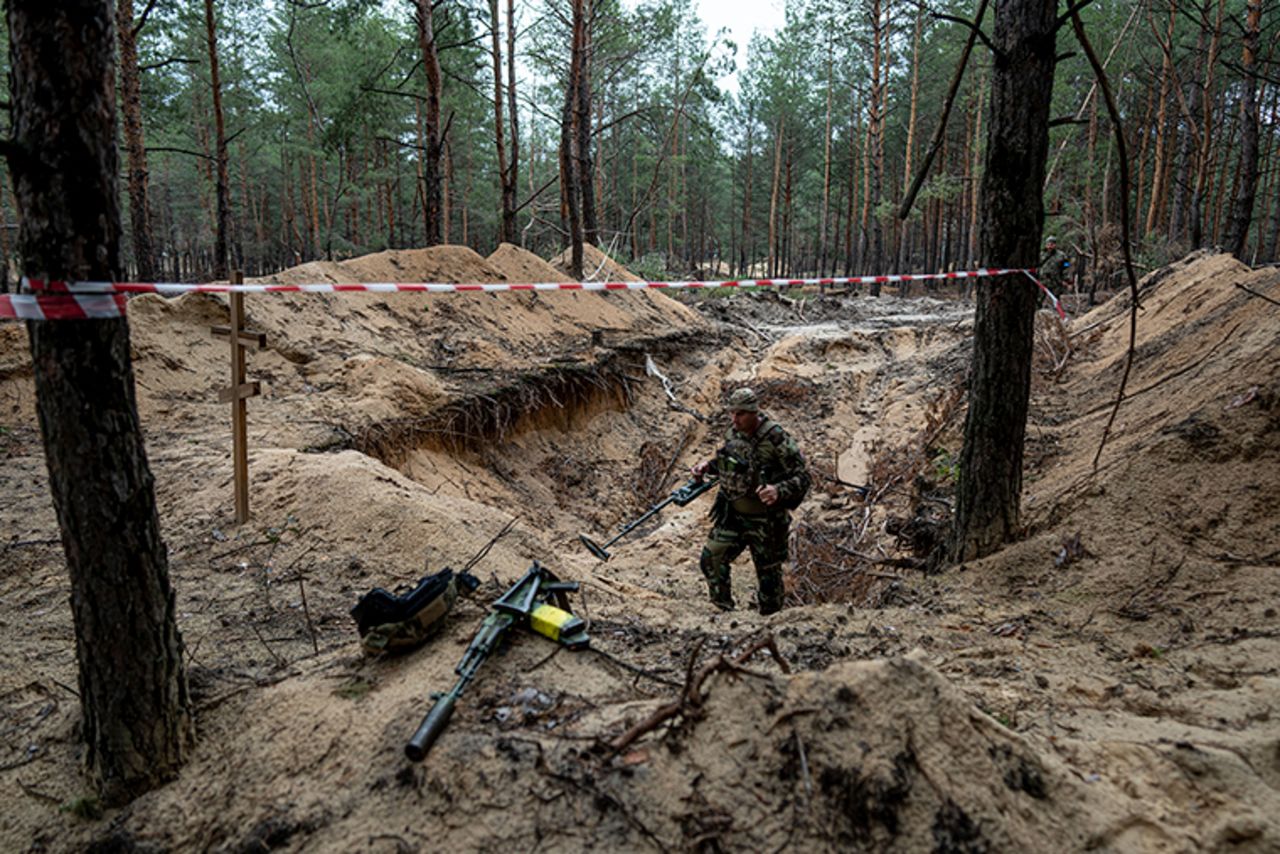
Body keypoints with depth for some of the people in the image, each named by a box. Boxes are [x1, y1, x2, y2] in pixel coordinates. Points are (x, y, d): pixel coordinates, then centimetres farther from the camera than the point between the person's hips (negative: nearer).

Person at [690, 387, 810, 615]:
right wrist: (707, 466, 1)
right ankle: (725, 611, 18)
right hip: (732, 514, 6)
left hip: (765, 519, -5)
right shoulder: (733, 434, -1)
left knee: (769, 574, 9)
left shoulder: (776, 439, -21)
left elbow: (802, 476, -19)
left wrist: (778, 491, -36)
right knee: (711, 559, 0)